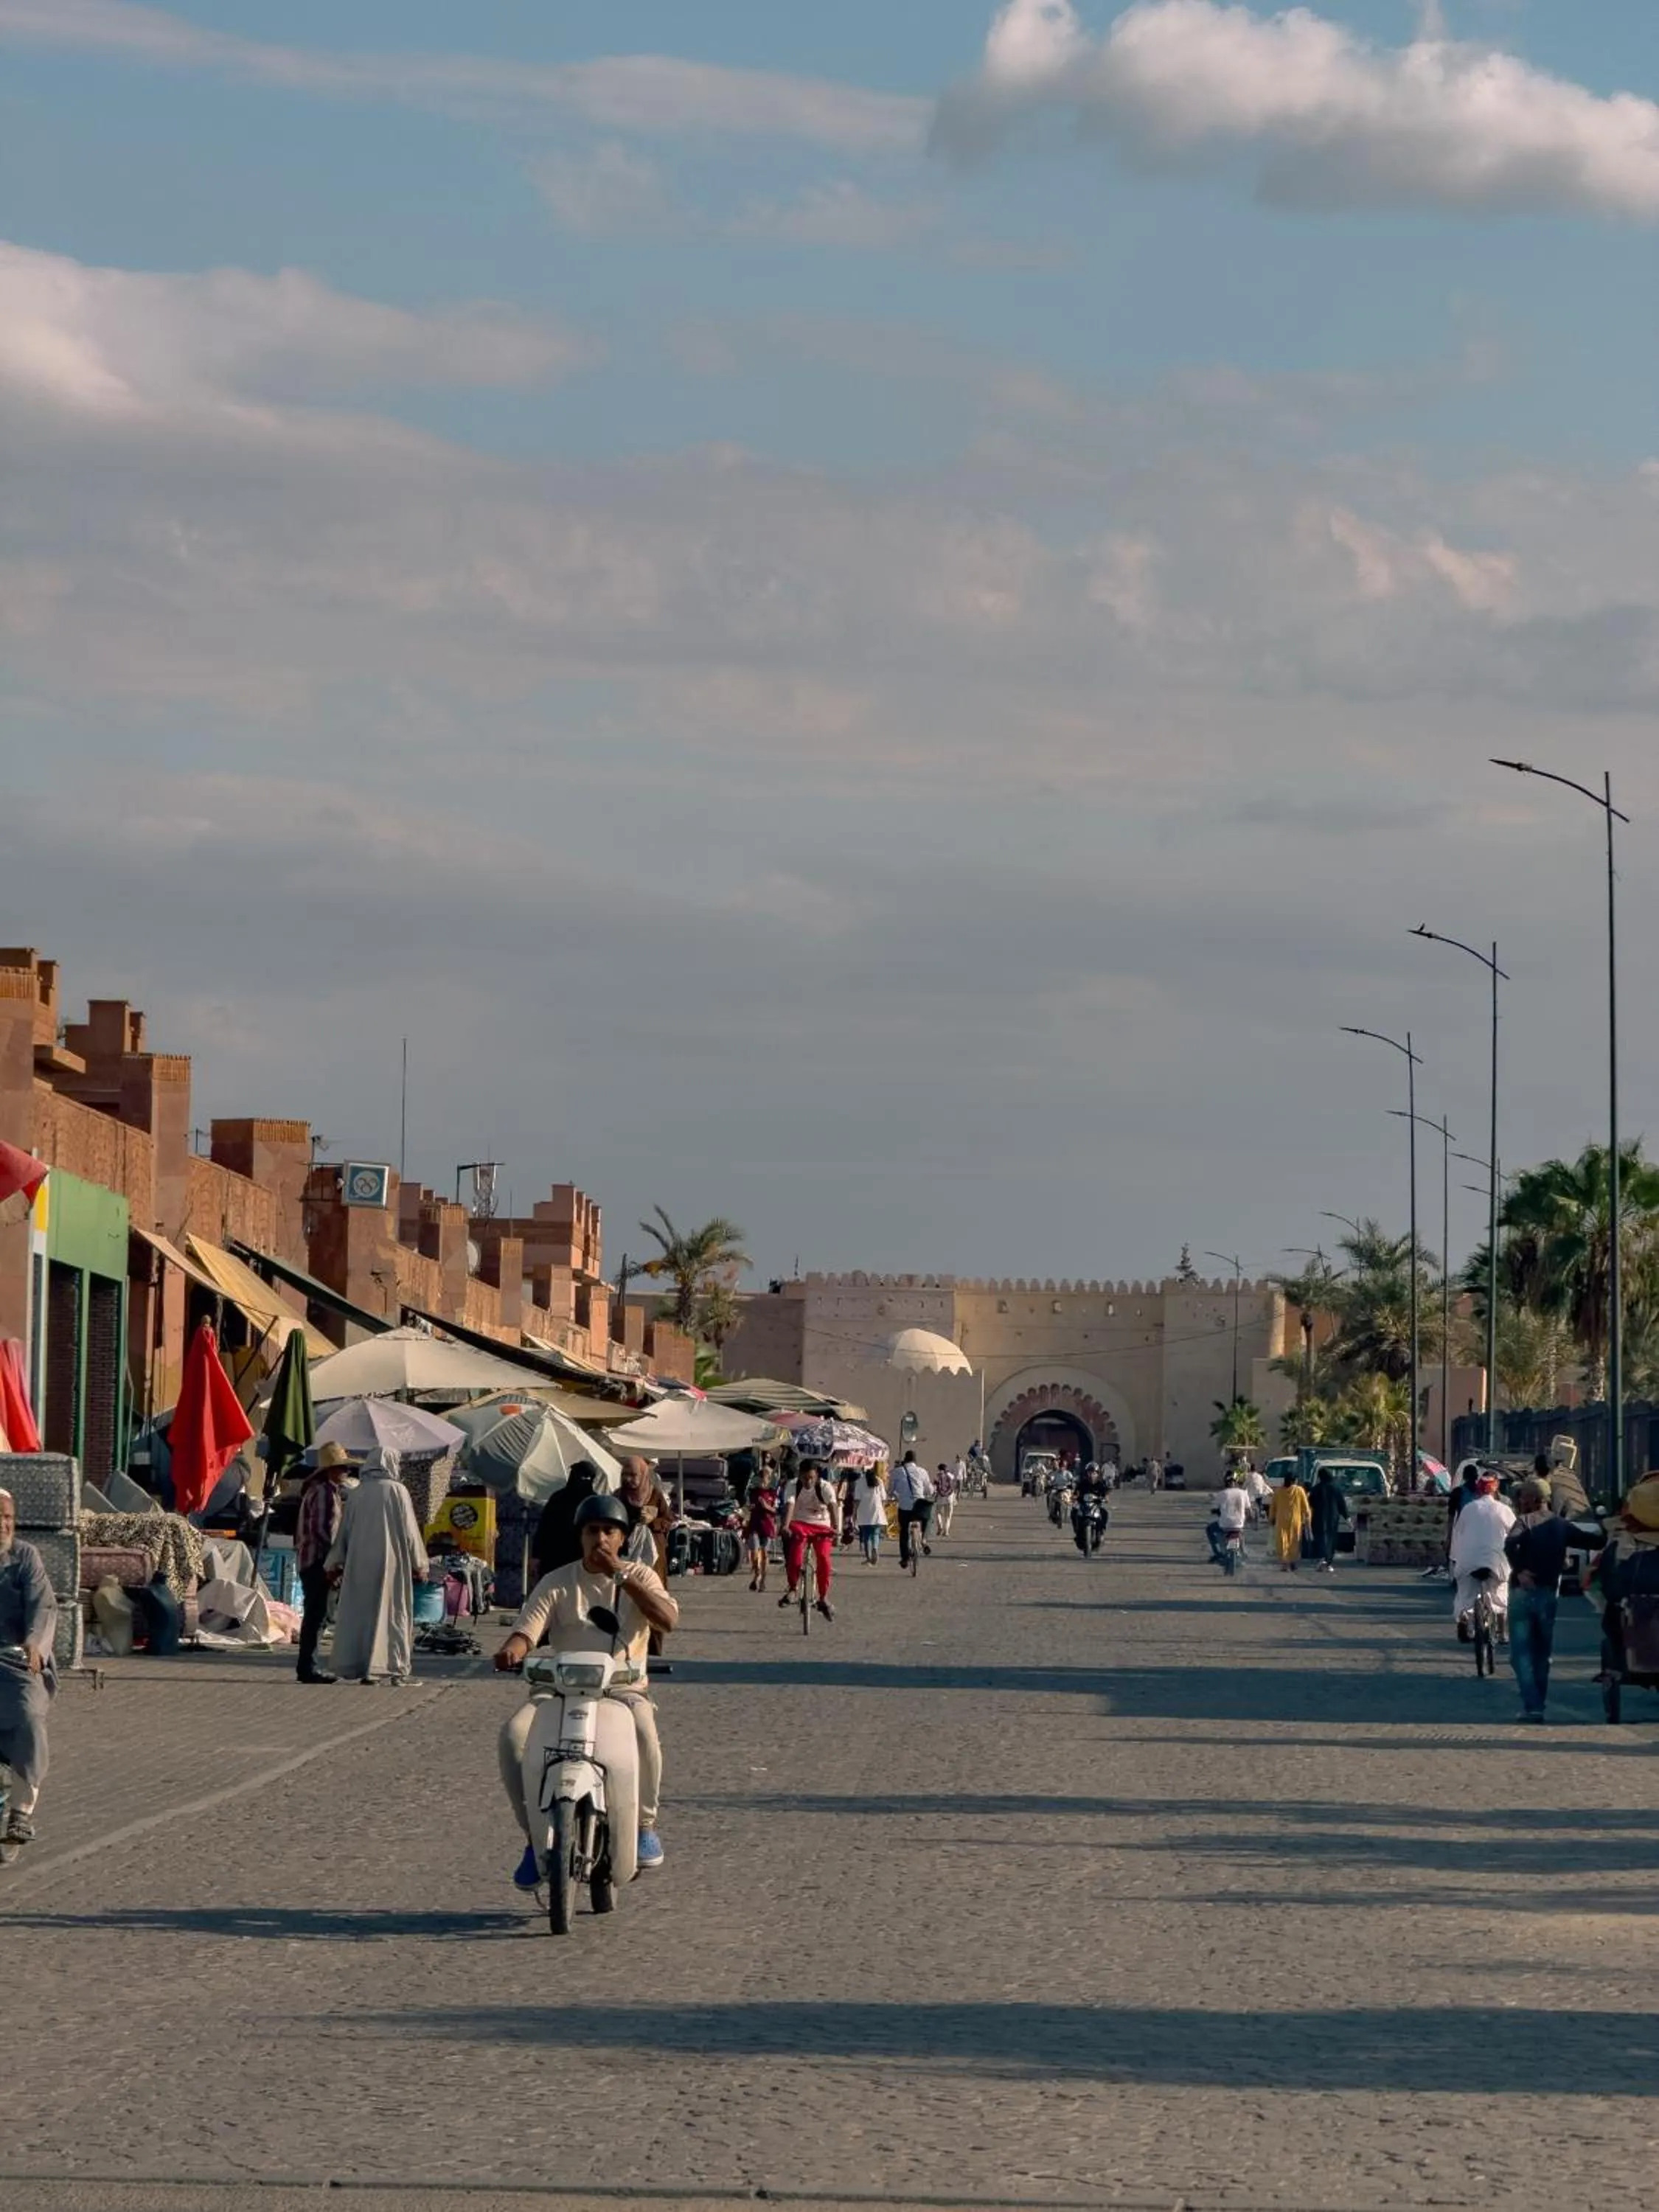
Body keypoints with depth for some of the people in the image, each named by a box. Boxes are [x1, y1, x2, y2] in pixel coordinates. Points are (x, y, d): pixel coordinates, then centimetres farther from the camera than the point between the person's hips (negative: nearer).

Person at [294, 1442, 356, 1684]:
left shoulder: (318, 1489, 19)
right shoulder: (325, 1492, -13)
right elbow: (322, 1529, -21)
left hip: (308, 1558, 11)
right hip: (319, 1560, -11)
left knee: (314, 1613, 13)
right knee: (317, 1613, -9)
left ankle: (308, 1666, 17)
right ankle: (308, 1666, -9)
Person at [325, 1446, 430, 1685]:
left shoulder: (357, 1494, 6)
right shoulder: (397, 1491, -4)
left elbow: (344, 1530, 10)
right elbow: (409, 1530, -3)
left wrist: (336, 1564, 17)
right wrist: (419, 1564, 3)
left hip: (359, 1562, 3)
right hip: (391, 1561, -3)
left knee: (360, 1613, 6)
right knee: (392, 1612, 1)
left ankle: (359, 1667, 3)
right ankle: (395, 1669, -2)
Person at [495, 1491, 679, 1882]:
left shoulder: (640, 1576, 9)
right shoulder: (557, 1583, 10)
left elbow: (668, 1620, -10)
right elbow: (527, 1629, -3)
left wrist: (621, 1575, -14)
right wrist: (511, 1651, -28)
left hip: (624, 1688, -2)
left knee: (643, 1730, -37)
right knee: (514, 1736, -28)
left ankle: (645, 1825, -17)